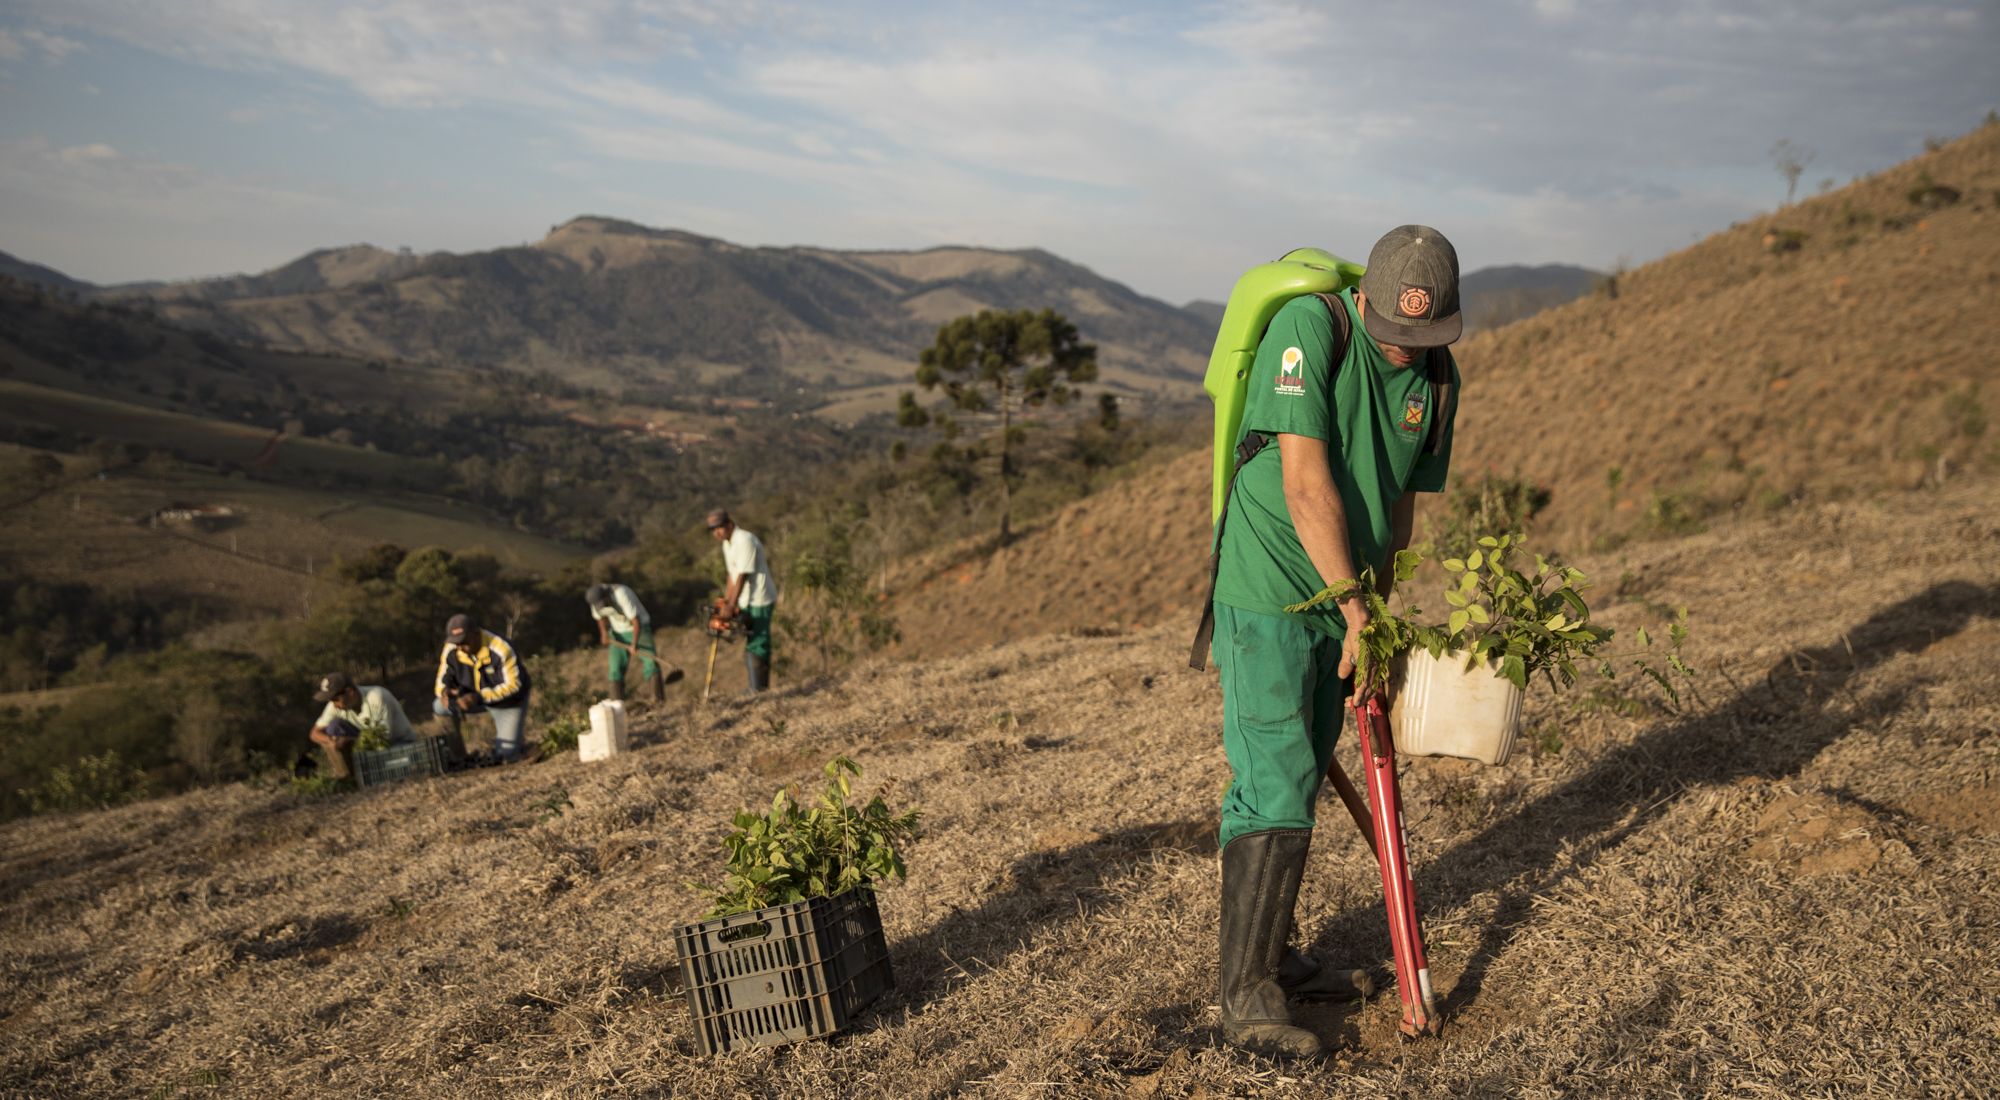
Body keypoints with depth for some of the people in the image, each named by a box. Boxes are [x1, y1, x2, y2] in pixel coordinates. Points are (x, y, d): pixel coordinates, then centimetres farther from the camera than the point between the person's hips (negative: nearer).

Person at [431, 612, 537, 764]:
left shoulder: (501, 650, -33)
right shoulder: (451, 651, -19)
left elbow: (513, 685, -31)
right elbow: (443, 679, -6)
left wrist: (479, 697, -41)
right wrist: (444, 691, -32)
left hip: (509, 702, -4)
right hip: (477, 697, 5)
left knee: (505, 757, -11)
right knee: (439, 707, -20)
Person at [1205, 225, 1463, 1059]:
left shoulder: (1437, 379, 4)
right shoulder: (1309, 327, -18)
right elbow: (1306, 483, -23)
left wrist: (1379, 606, 14)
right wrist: (1354, 607, -20)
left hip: (1342, 606, 7)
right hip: (1268, 595, -7)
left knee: (1300, 779, 14)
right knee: (1275, 786, -11)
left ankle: (1272, 958, 28)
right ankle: (1246, 998, -4)